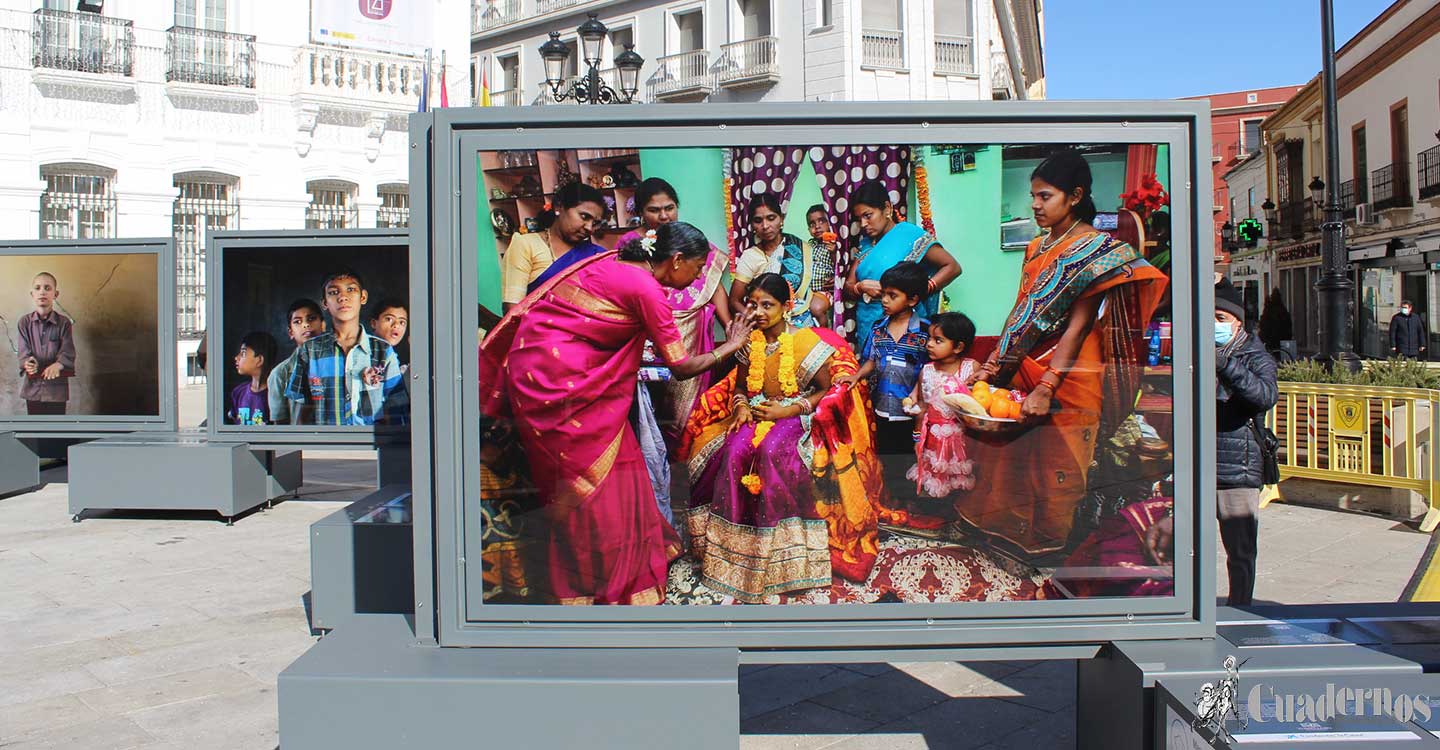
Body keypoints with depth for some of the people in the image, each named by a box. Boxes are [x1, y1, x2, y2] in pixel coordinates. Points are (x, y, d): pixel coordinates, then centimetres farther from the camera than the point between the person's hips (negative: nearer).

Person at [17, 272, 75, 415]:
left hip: (56, 386, -1)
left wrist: (57, 365, -33)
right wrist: (27, 363, -29)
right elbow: (23, 350, -5)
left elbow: (68, 351, -11)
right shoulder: (24, 322, 1)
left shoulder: (64, 323, -3)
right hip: (33, 385, 2)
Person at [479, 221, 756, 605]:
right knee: (588, 477, 1)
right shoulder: (647, 289, -15)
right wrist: (731, 346, 5)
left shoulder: (617, 261, 10)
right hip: (555, 375, -9)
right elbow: (682, 366, -9)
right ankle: (595, 588, 13)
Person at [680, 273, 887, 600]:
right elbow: (740, 385, 15)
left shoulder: (807, 341, -11)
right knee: (734, 451, -28)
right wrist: (742, 407, -8)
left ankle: (781, 546, -23)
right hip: (757, 412, 4)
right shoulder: (749, 342, 3)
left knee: (772, 452, -36)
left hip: (797, 415, -4)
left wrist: (787, 411, -16)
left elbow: (828, 390, -7)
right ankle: (734, 545, -18)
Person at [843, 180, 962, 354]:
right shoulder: (866, 244, 15)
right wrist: (862, 287, -9)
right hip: (866, 326, 5)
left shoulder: (909, 234, -3)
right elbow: (848, 287, 14)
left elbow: (953, 267, -7)